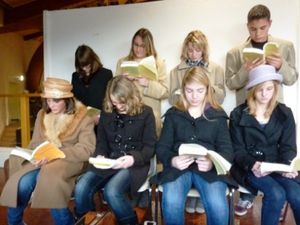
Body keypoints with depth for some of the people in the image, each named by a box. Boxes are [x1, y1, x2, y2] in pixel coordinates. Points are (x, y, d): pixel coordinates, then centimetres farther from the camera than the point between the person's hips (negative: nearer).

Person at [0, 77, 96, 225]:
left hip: (70, 161, -4)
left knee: (50, 177, -33)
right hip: (44, 160, 4)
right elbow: (35, 143, 13)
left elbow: (86, 149, -13)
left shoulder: (83, 117, -6)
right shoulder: (42, 114, 10)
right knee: (22, 182, -23)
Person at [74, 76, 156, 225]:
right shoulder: (106, 113, 10)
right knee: (81, 189, -21)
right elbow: (101, 141, 16)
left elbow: (150, 146, -4)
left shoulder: (145, 113, -2)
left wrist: (134, 158, -23)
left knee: (111, 191, -31)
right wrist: (100, 155, -7)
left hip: (134, 163, -3)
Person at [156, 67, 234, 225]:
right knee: (171, 204, -29)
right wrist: (172, 160, -18)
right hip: (178, 167, 0)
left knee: (218, 207, -27)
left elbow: (227, 150, 4)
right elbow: (161, 147, 5)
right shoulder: (173, 114, 11)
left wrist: (213, 163, -19)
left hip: (209, 169, 1)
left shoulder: (218, 115, 11)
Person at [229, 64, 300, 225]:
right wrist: (252, 164, -24)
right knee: (276, 194, -26)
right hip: (248, 167, -2)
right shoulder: (238, 115, -2)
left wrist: (286, 166, -16)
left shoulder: (285, 113, 7)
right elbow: (237, 150, -4)